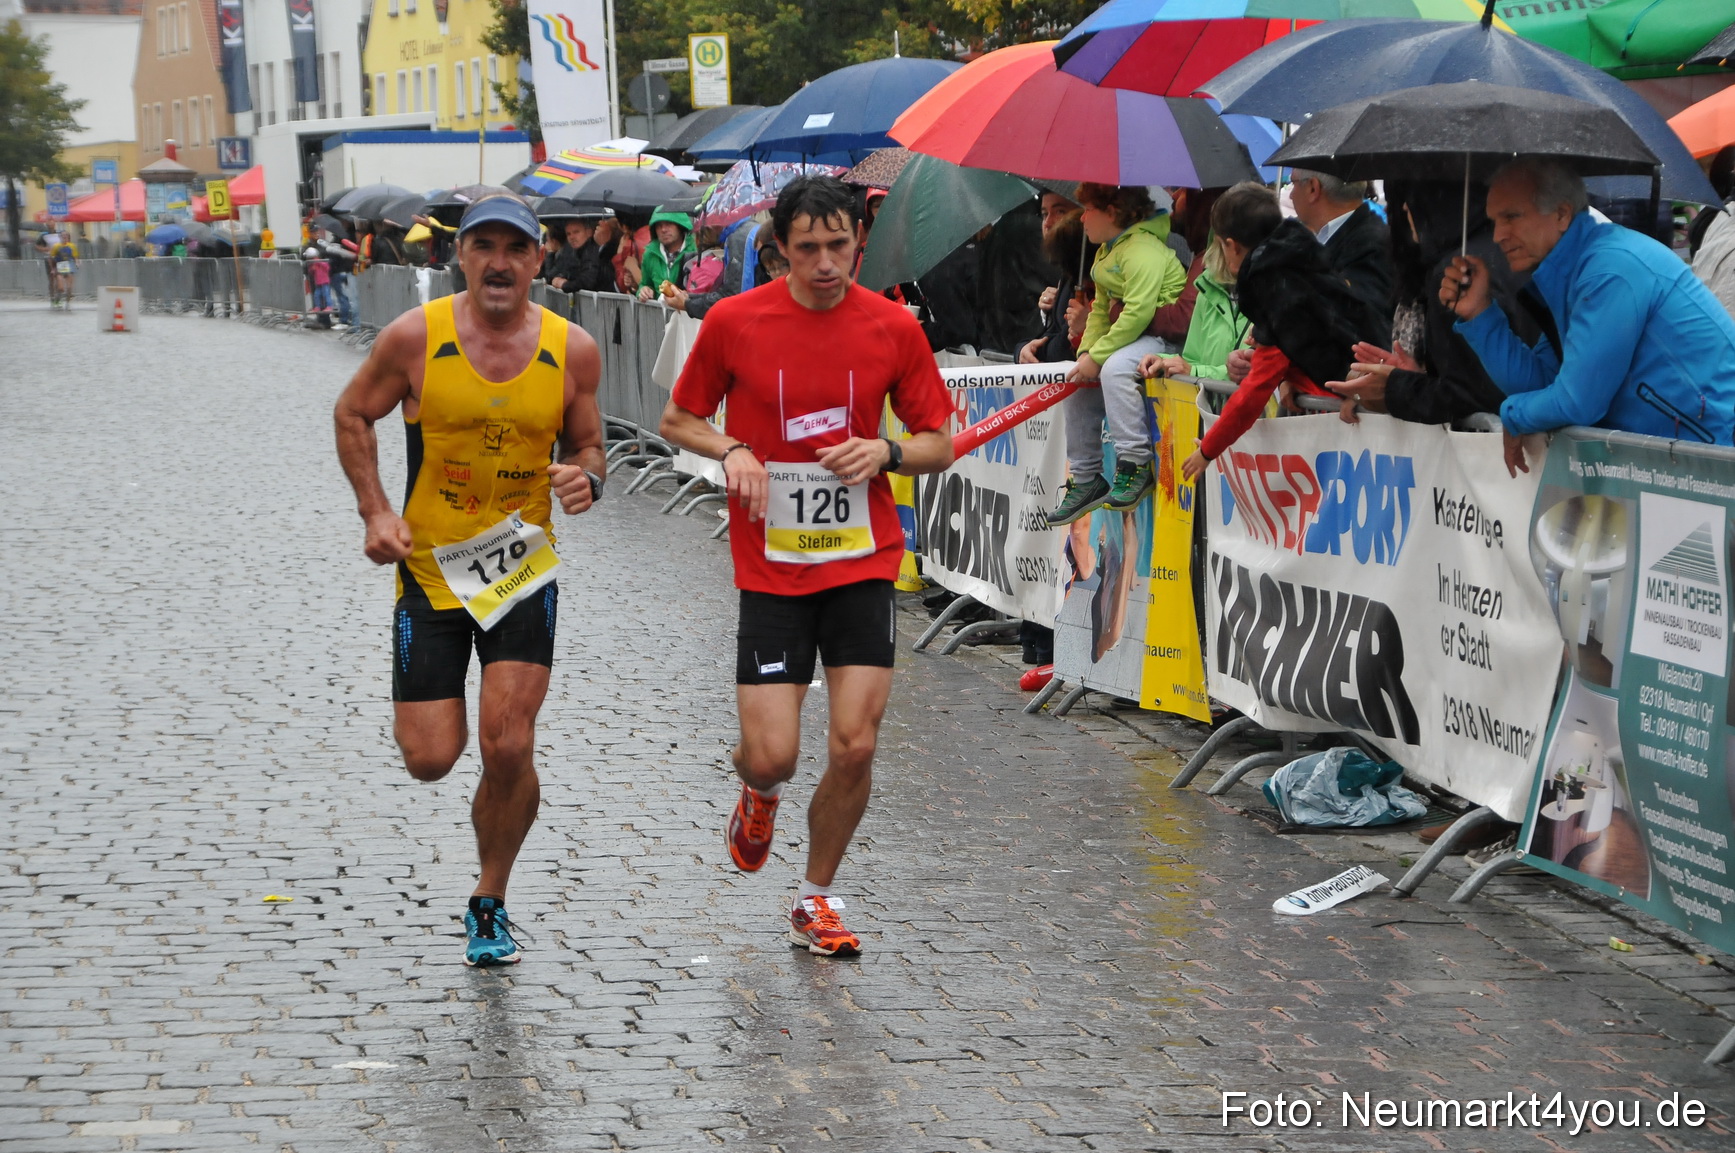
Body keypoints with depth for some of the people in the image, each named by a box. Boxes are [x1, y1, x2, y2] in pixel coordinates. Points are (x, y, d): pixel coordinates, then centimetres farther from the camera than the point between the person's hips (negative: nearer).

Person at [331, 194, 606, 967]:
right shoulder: (414, 338, -10)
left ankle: (489, 904, 14)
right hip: (429, 565, 0)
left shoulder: (572, 350, -6)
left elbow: (584, 444, 8)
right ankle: (437, 711, 38)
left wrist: (585, 478, -16)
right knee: (430, 761, -2)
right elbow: (353, 415, 5)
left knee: (509, 748, -10)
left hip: (523, 566, 0)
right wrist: (374, 511, -7)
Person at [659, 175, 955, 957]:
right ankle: (758, 790, 33)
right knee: (772, 755, -7)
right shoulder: (733, 322, -4)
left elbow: (939, 444, 7)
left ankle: (816, 901, 17)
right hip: (771, 567, -1)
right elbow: (678, 420, 9)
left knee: (856, 745, -6)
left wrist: (884, 452, -14)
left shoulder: (893, 327, -2)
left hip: (862, 563, 1)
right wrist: (731, 451, -11)